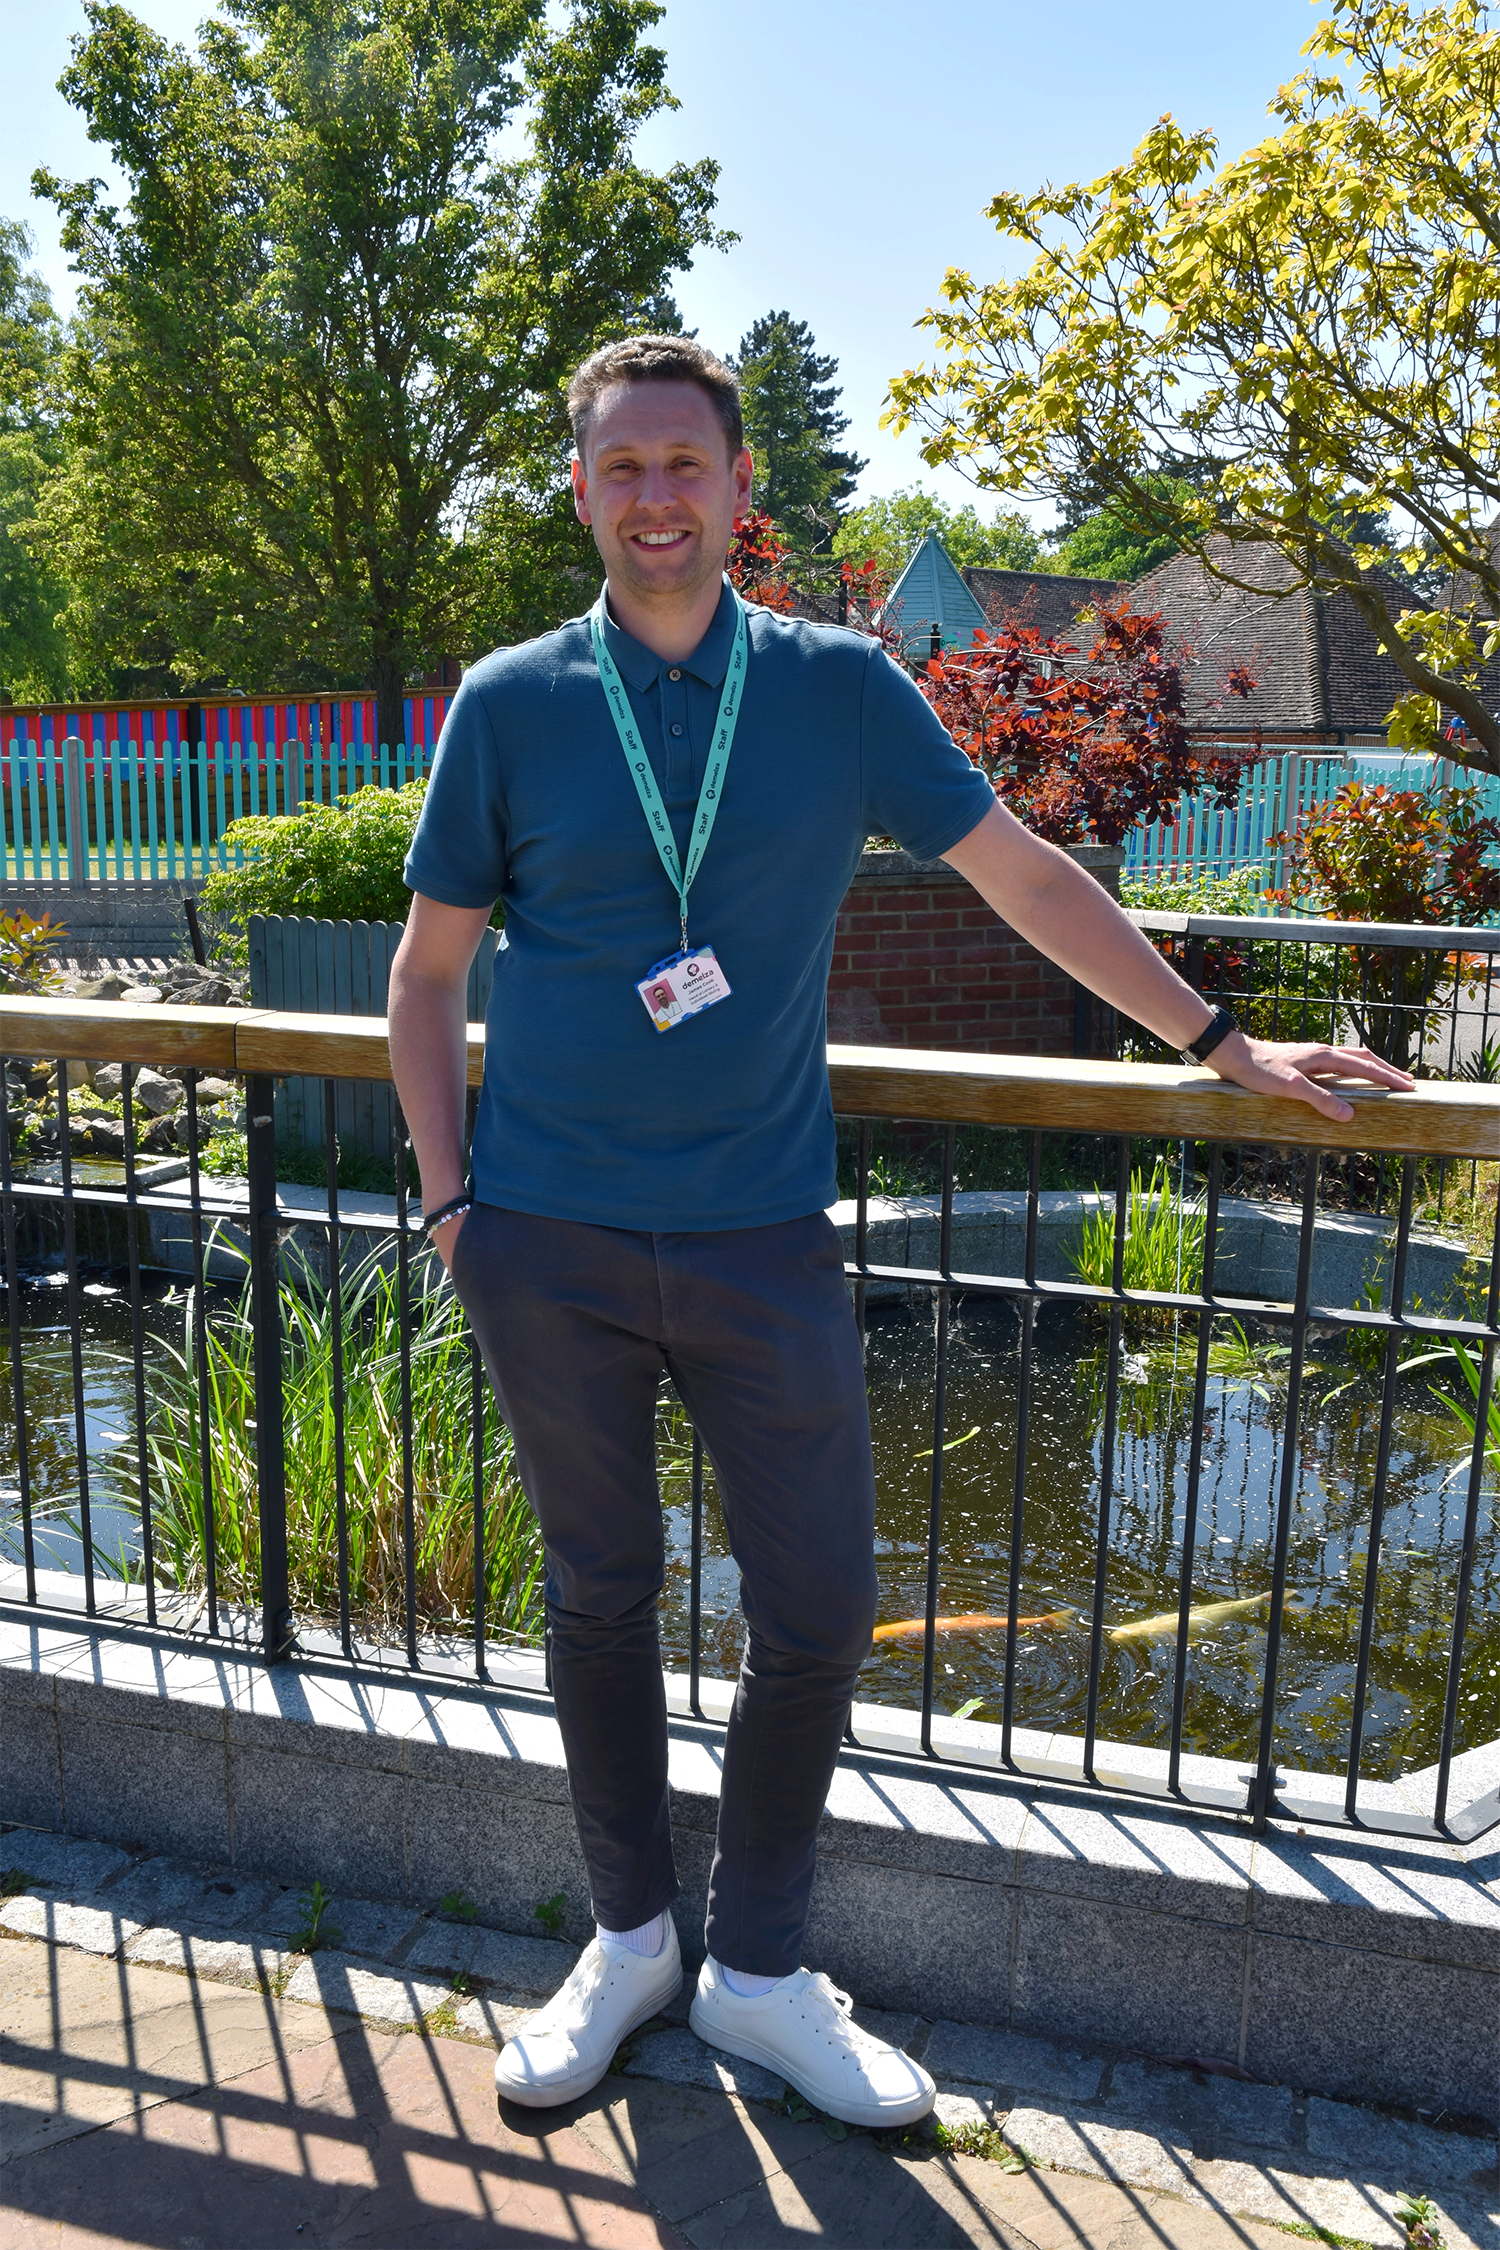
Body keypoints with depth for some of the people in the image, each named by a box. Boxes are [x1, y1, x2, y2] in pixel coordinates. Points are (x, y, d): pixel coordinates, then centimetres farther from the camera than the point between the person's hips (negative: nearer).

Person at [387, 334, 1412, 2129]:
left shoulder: (840, 688, 3)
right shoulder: (507, 705, 2)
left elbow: (1023, 874, 10)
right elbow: (428, 971, 8)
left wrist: (1222, 1044, 11)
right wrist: (449, 1198, 0)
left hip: (764, 1239, 0)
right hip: (550, 1246, 0)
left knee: (819, 1614, 3)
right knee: (600, 1595, 12)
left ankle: (759, 1968, 27)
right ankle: (630, 1936, 34)